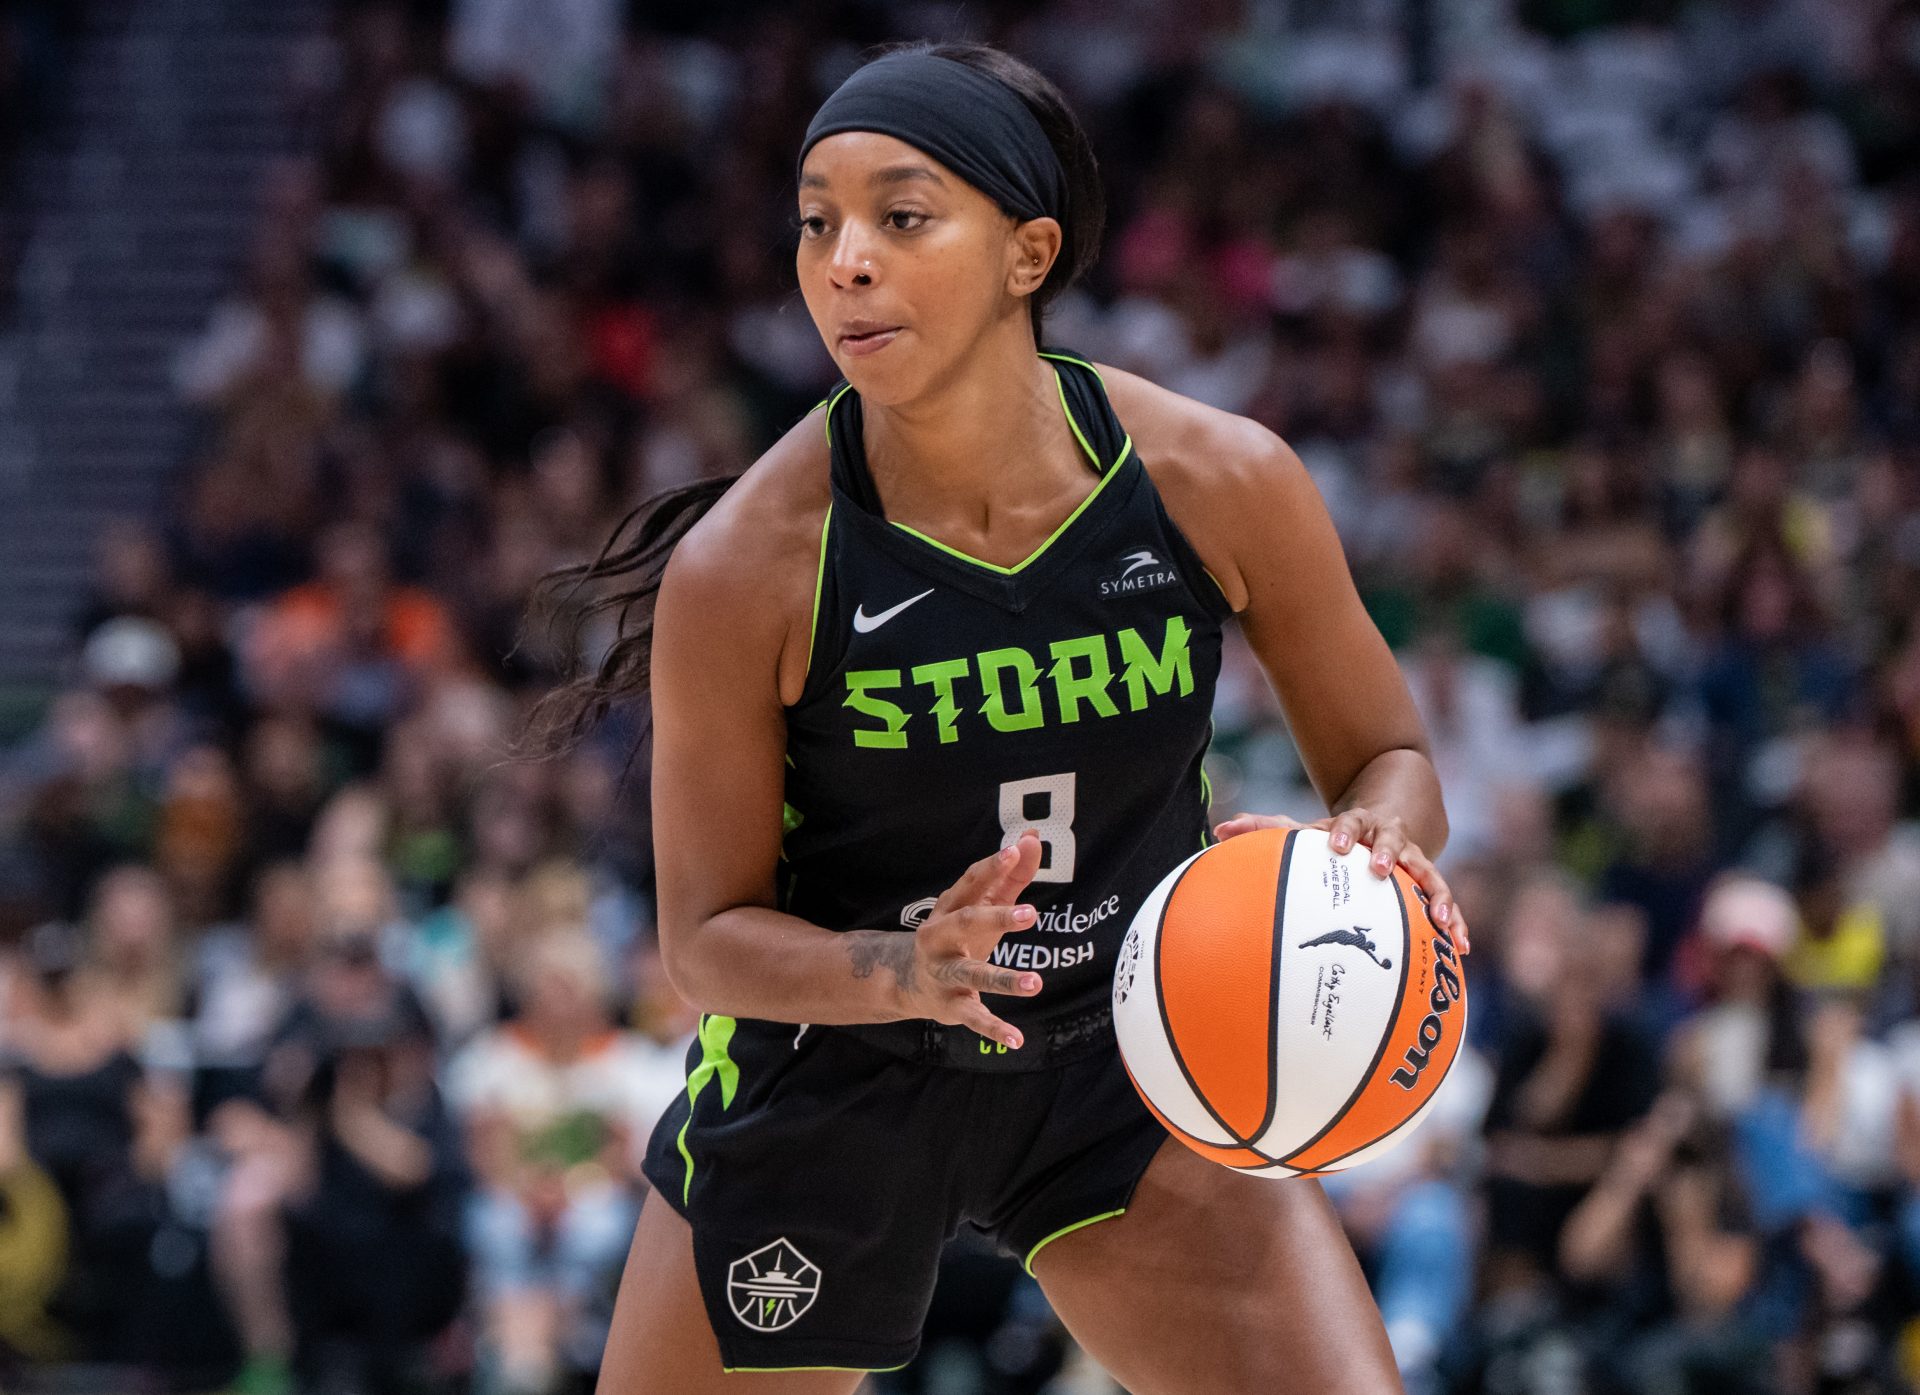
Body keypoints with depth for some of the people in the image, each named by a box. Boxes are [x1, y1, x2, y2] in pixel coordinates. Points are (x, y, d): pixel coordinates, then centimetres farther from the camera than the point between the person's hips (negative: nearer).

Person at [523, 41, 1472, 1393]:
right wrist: (904, 973, -33)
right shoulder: (742, 568, -23)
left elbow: (1388, 759, -2)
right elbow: (708, 934, -13)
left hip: (1131, 1071, 1)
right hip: (825, 1082, -1)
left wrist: (1373, 844, -26)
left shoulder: (1221, 482, -18)